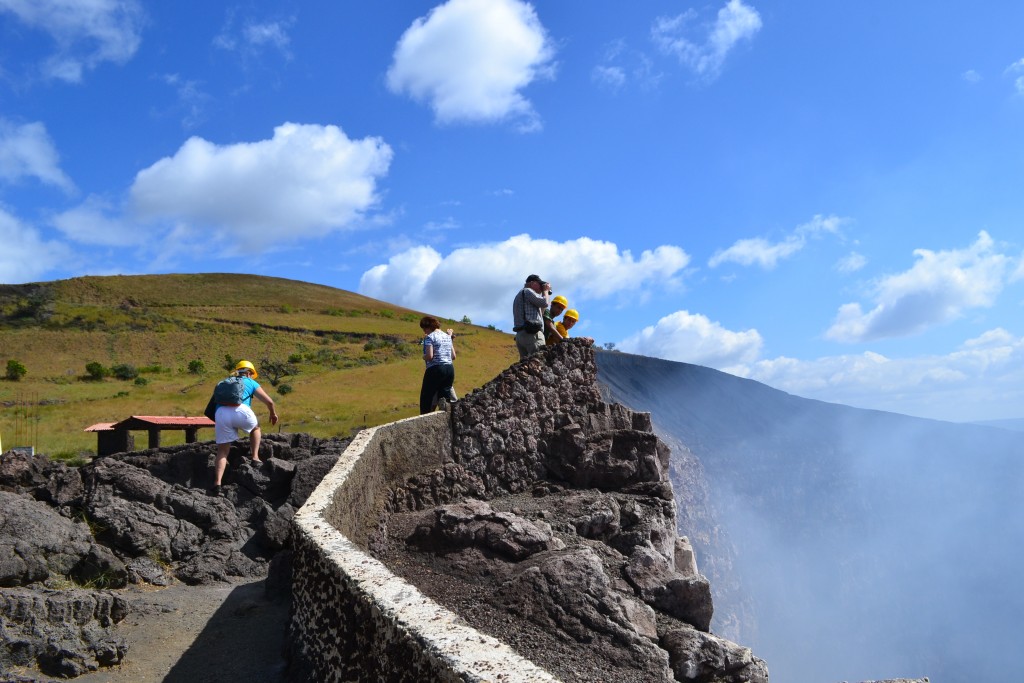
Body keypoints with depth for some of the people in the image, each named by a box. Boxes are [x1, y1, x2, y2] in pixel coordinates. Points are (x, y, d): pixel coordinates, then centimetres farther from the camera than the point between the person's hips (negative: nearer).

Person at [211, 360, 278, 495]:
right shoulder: (250, 383, 23)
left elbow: (218, 402, 37)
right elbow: (269, 401, 18)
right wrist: (273, 414, 38)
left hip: (221, 413, 3)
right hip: (240, 411, -2)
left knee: (222, 451, 7)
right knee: (255, 428, 32)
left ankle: (217, 483, -9)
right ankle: (255, 457, 21)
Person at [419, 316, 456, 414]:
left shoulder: (430, 337, -7)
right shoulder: (447, 336, 14)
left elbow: (429, 356, -17)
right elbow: (453, 356, 15)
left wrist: (424, 357, 3)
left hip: (436, 369, -7)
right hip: (450, 369, 7)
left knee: (426, 398, 3)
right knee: (445, 398, 9)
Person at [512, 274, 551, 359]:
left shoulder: (520, 295, 32)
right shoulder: (527, 291, 1)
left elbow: (539, 313, 30)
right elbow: (545, 303, -10)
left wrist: (544, 293, 27)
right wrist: (545, 291, 9)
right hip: (532, 333, -10)